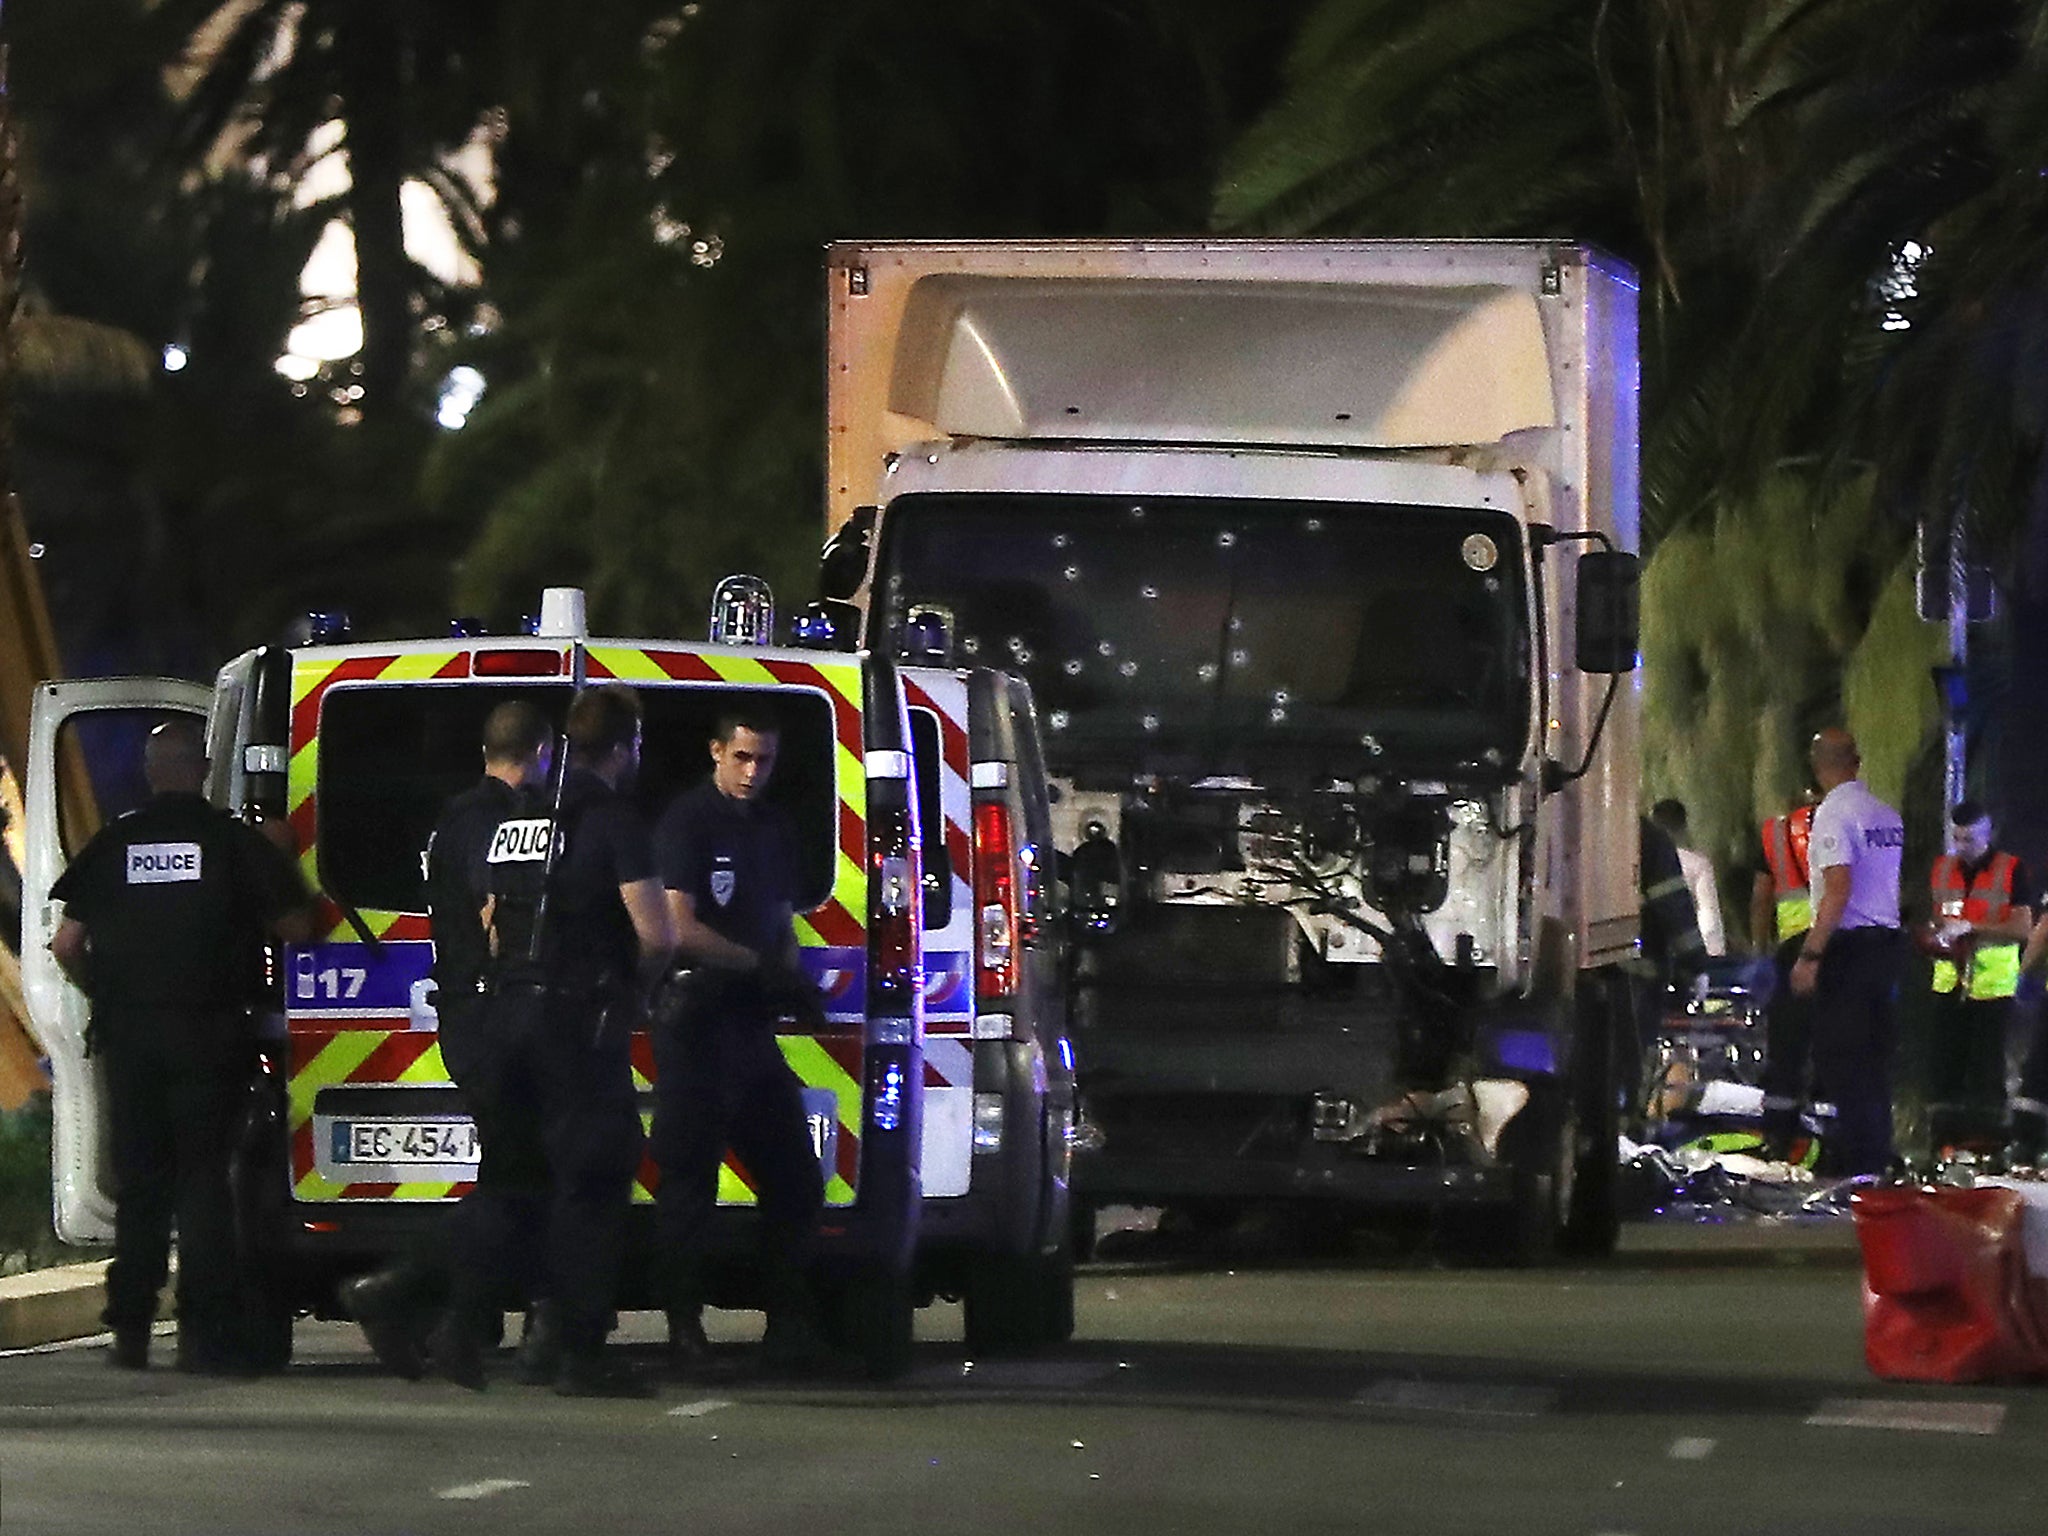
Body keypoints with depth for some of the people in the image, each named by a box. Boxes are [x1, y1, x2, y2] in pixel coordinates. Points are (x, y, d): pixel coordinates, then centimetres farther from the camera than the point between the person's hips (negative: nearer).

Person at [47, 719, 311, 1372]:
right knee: (203, 1178, -1)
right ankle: (206, 1331, -8)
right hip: (208, 1034, -3)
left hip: (127, 1031, 3)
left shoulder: (112, 843, 6)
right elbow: (296, 926, 0)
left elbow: (67, 945, 5)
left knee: (139, 1179, 11)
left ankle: (130, 1330, 12)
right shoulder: (233, 840, -3)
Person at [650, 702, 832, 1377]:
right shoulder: (687, 822, -6)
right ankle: (685, 1332, -2)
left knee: (795, 1181, 8)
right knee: (689, 1179, -5)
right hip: (695, 1023, -8)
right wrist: (759, 965, -14)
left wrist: (790, 979, 5)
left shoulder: (775, 828, 17)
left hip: (753, 1027, 8)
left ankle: (789, 1327, 15)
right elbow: (680, 930, -14)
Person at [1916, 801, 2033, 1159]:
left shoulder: (2011, 871, -3)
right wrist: (1936, 936, -2)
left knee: (1987, 1063, -4)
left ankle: (1987, 1136, 1)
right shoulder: (1941, 869, 12)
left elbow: (2023, 928, -10)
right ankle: (1945, 1135, 6)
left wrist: (1971, 927, -17)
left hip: (1992, 983, -4)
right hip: (1950, 979, 4)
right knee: (1943, 1061, 1)